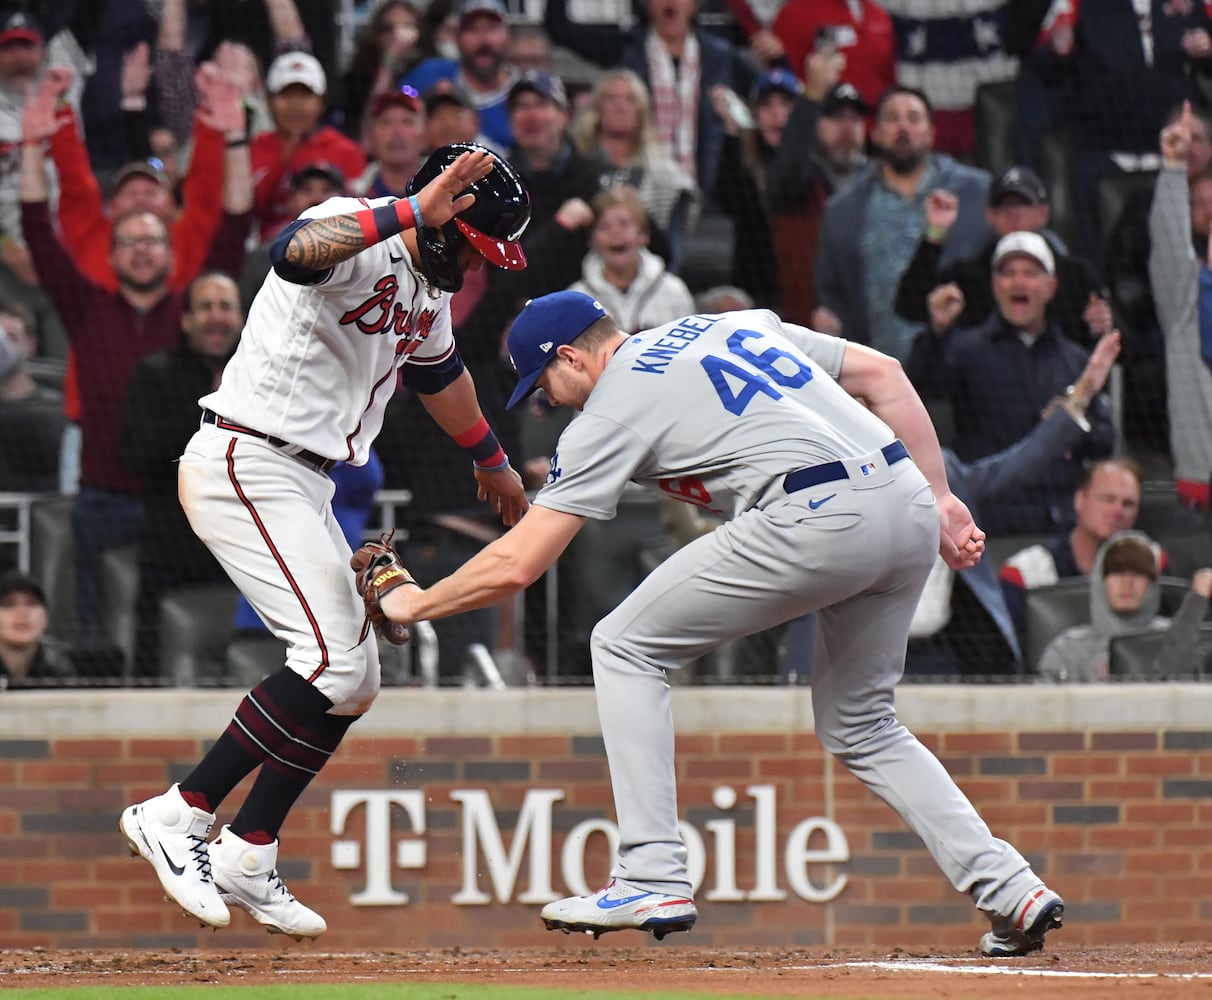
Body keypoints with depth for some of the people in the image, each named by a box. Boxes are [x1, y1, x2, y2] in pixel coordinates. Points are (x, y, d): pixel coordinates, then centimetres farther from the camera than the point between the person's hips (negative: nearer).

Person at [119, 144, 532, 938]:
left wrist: (491, 459, 47)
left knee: (353, 681, 9)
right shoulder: (355, 233, -16)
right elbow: (297, 251, -41)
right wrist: (412, 212, -45)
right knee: (334, 660, -19)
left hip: (306, 484, 10)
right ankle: (180, 816, -12)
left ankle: (247, 858, 16)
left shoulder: (429, 289, 13)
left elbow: (439, 369, 34)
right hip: (246, 464, -10)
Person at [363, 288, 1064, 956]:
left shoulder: (611, 409, 8)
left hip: (816, 520, -8)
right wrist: (940, 499, 20)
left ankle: (655, 881, 0)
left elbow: (515, 565, 7)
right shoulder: (735, 325, 27)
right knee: (859, 726, 24)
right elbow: (885, 375, 22)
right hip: (912, 508, 8)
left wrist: (413, 603, 23)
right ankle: (1011, 890, 11)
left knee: (626, 648, 8)